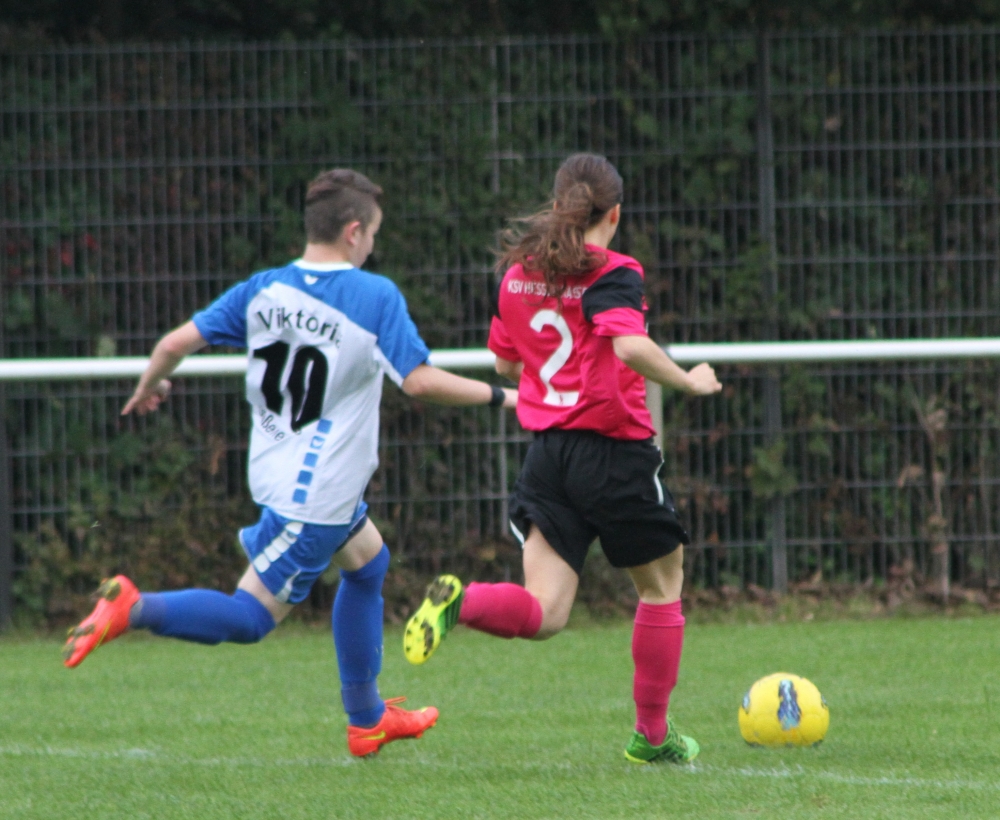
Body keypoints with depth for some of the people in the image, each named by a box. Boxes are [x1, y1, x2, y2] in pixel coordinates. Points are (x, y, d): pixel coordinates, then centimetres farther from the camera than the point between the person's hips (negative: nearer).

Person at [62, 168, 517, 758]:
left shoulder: (264, 289, 1)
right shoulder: (376, 297, -14)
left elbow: (178, 342, -1)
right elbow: (420, 381, -21)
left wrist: (149, 387, 19)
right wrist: (497, 397, -8)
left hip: (278, 473, 8)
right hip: (320, 493, -8)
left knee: (368, 560, 29)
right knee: (251, 619, -4)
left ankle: (368, 719, 35)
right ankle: (136, 609, -25)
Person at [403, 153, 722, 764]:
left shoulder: (518, 272, 9)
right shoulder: (612, 273, -10)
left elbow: (504, 361, 19)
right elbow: (631, 346, -27)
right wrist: (688, 381, -11)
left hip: (548, 452, 5)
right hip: (616, 450, -5)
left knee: (542, 614, 1)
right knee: (661, 585, 17)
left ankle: (460, 601, -28)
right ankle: (653, 735, 22)